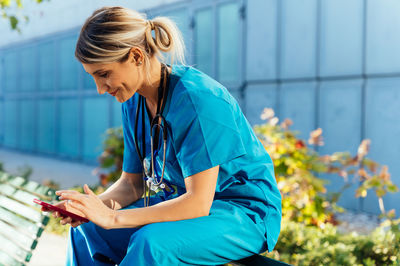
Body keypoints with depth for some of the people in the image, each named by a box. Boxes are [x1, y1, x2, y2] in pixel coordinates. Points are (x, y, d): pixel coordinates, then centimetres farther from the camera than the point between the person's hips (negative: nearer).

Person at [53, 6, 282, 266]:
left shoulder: (197, 98, -26)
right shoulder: (134, 102, 0)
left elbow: (198, 202, -28)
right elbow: (131, 183, 7)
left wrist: (113, 218, -27)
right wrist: (94, 205, -15)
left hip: (246, 215, -8)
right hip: (186, 203, 8)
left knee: (151, 242, -34)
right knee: (86, 230, -4)